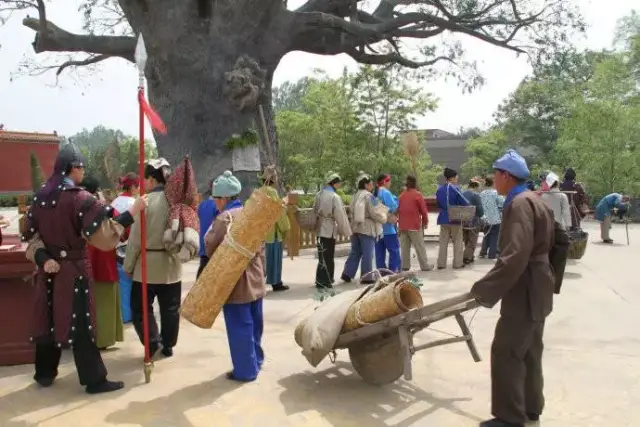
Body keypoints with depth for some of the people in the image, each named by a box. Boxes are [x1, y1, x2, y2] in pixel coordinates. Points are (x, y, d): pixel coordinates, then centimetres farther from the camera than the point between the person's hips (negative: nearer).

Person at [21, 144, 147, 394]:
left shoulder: (39, 198, 4)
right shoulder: (80, 199, -18)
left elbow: (32, 235, 3)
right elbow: (105, 235, -21)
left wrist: (43, 258, -6)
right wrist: (132, 212, -19)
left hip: (49, 270, 7)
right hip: (73, 270, -6)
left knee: (49, 320, 17)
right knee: (80, 325, -1)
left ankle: (45, 373, 31)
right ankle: (95, 380, 7)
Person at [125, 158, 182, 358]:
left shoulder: (146, 201, -14)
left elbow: (135, 238, -11)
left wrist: (128, 266, -2)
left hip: (148, 264, -4)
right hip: (171, 263, 5)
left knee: (140, 307, 10)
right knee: (170, 308, 13)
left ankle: (153, 343, 3)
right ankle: (168, 345, 22)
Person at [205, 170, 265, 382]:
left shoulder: (224, 218, -17)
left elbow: (210, 249, -12)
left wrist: (209, 234, 6)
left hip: (235, 283, -8)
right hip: (255, 280, 8)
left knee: (240, 327, 2)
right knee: (253, 323, 19)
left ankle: (246, 370, 11)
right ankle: (256, 360, 33)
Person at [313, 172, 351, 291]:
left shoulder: (319, 194, 4)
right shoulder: (334, 197, -17)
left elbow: (315, 211, 10)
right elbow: (340, 216, -15)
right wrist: (347, 231, -6)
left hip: (320, 229, 7)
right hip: (329, 230, -7)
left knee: (324, 257, 16)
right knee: (327, 257, 2)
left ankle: (325, 280, 25)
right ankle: (323, 281, 7)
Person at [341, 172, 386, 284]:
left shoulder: (356, 196, 13)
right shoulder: (368, 196, -13)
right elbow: (374, 213, -15)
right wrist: (384, 217, 3)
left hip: (355, 227, 8)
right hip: (367, 229, -8)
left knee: (355, 252, 13)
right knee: (367, 254, -1)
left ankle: (347, 273, 12)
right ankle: (366, 277, 3)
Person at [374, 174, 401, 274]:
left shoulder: (375, 193, 12)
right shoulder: (386, 193, -13)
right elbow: (394, 208, -19)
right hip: (387, 227, -8)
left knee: (380, 251, 10)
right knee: (394, 250, -2)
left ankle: (381, 272, 14)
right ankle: (394, 272, -3)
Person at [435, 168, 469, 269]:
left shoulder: (439, 189, 4)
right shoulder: (455, 188, -12)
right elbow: (465, 203, -14)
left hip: (443, 218, 5)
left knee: (443, 242, 8)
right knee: (457, 242, 6)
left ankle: (441, 263, 6)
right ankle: (457, 263, 8)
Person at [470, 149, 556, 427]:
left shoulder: (519, 204, -21)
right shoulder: (533, 201, 12)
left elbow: (514, 256, -30)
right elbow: (545, 244, 20)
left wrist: (485, 290, -27)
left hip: (524, 292, -11)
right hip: (534, 288, 11)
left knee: (506, 353, -4)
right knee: (528, 351, 19)